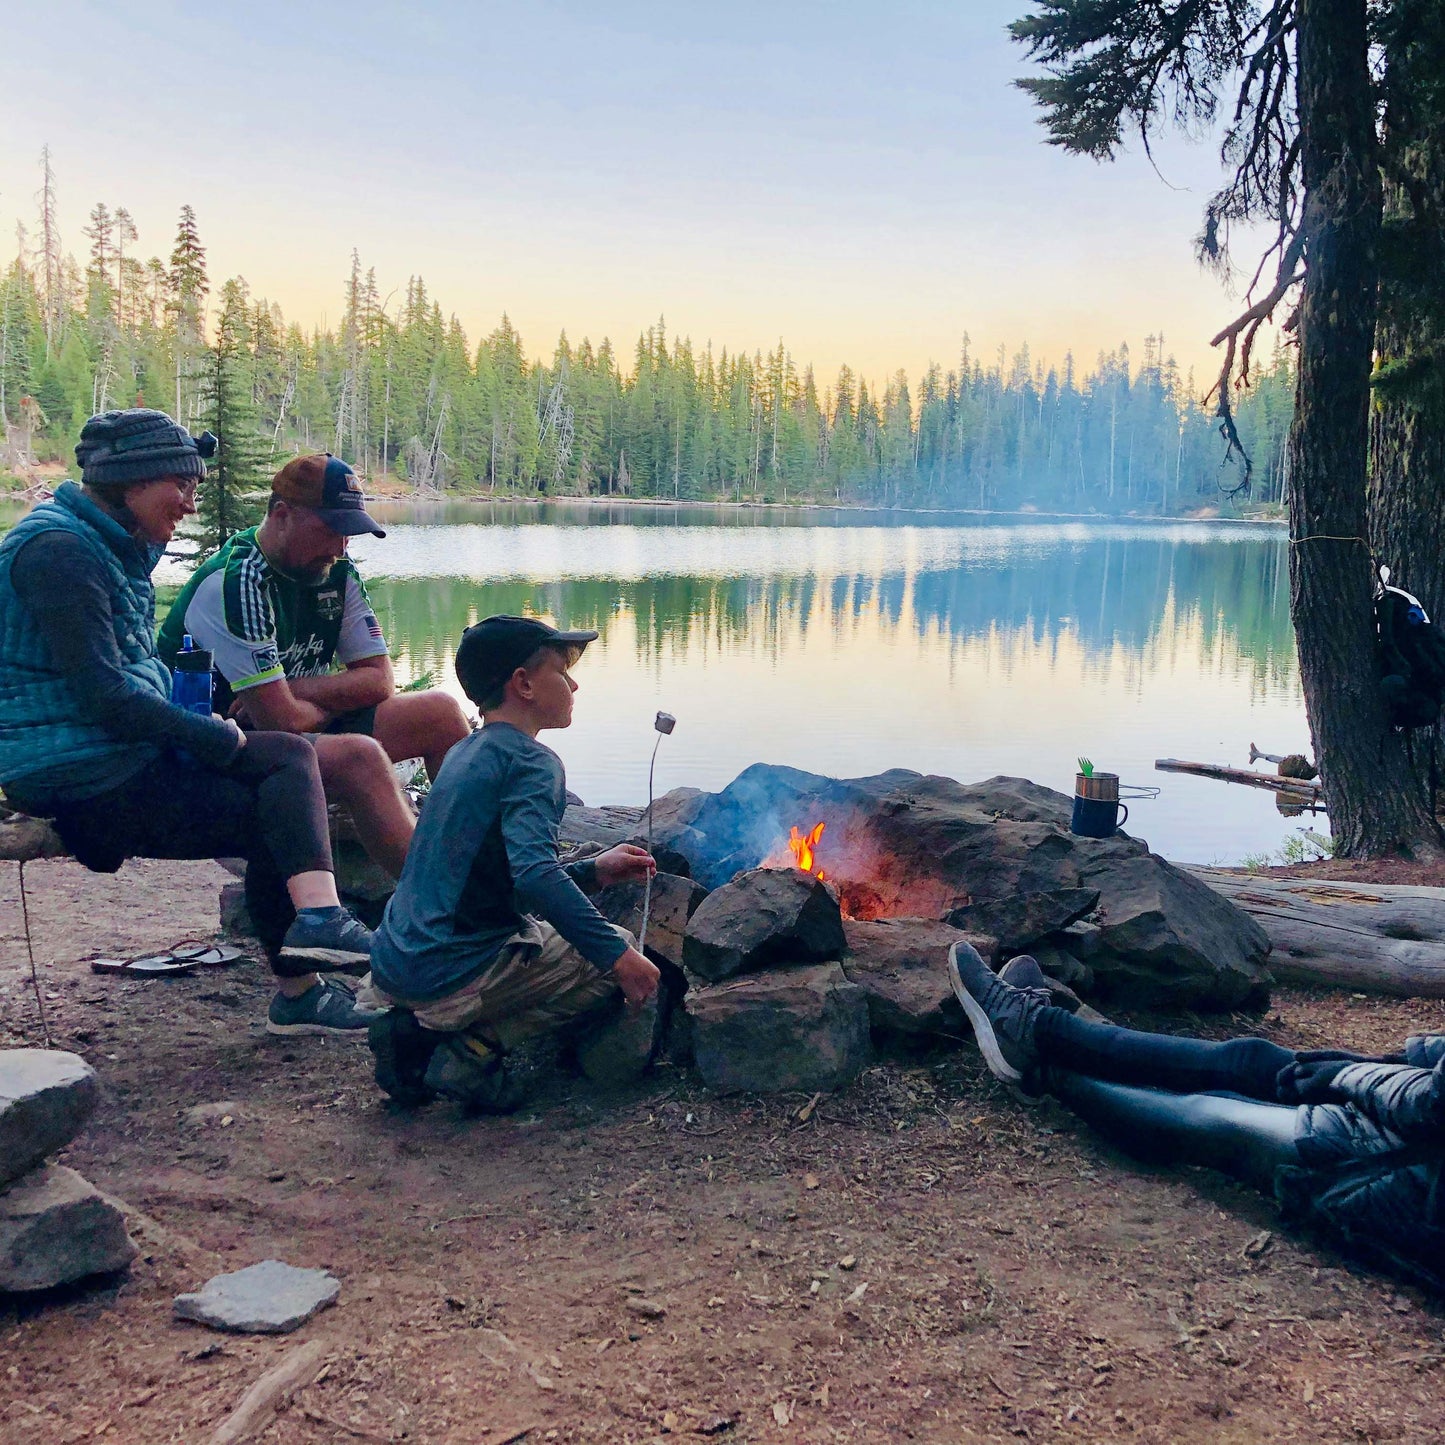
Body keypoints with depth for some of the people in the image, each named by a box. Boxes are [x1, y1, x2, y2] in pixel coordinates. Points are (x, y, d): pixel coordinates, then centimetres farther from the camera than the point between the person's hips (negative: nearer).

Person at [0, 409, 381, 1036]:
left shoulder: (120, 548, 17)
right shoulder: (58, 550, -16)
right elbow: (105, 695, -22)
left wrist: (205, 728, 4)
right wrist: (218, 738, -13)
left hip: (123, 754, 10)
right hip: (83, 780, -10)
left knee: (290, 755, -2)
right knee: (274, 820, -12)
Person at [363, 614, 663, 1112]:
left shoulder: (464, 754, 16)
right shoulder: (530, 761, -11)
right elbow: (534, 874, -27)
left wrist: (592, 870, 20)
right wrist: (619, 956, -24)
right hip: (453, 974, -8)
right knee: (621, 965, 4)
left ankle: (418, 1030, 10)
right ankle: (474, 1048, -7)